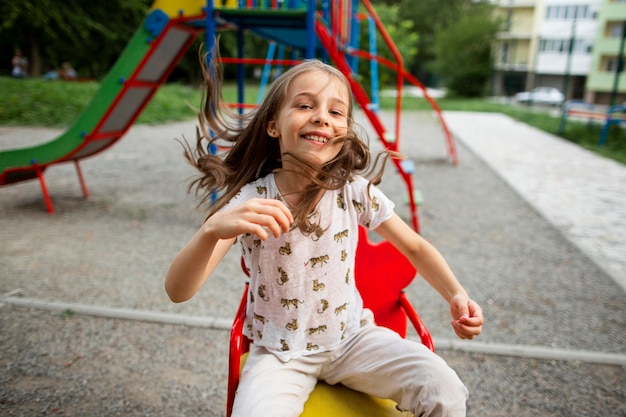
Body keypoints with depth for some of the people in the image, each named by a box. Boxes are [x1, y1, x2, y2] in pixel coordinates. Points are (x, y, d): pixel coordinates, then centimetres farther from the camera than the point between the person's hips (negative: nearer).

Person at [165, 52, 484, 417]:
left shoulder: (356, 191, -10)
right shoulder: (248, 202, -16)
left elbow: (415, 247, 4)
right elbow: (178, 291, -23)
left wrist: (457, 295, -12)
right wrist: (213, 229, -42)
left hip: (352, 336, 2)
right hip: (279, 352, -1)